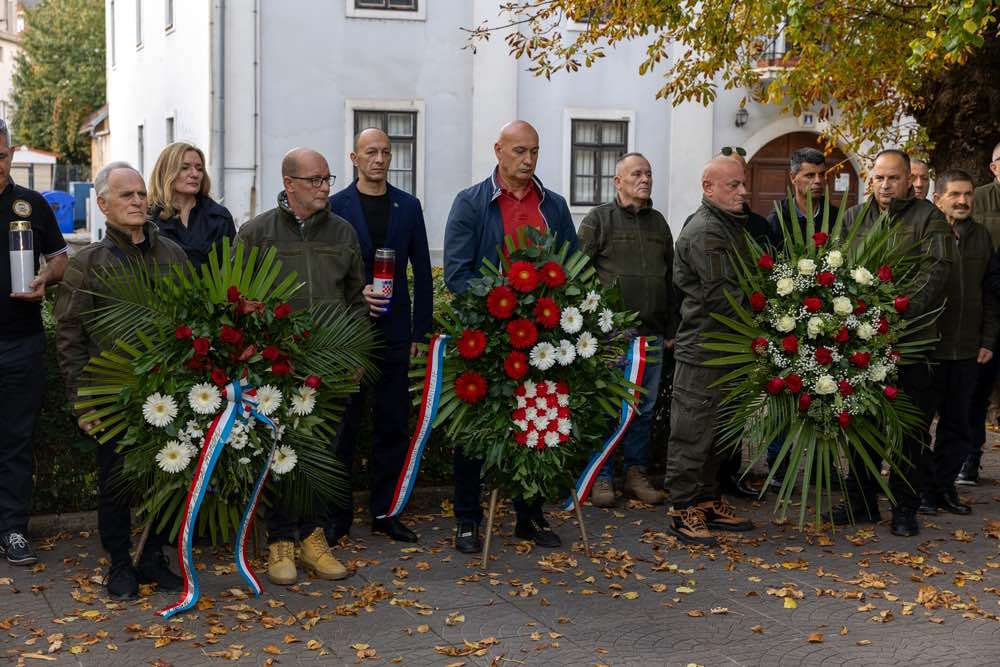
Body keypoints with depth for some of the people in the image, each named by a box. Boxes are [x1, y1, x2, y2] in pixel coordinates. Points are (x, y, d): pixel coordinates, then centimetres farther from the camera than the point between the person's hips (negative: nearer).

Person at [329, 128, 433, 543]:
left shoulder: (409, 206, 9)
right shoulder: (335, 206, 2)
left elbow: (422, 271, 9)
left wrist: (421, 330, 4)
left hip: (395, 330, 3)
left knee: (393, 424, 6)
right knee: (343, 424, 3)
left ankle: (383, 511, 15)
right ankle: (337, 513, 12)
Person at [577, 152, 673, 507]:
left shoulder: (658, 222, 17)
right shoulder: (598, 219, 2)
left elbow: (670, 277, 20)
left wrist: (670, 330, 16)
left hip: (651, 332, 5)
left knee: (644, 407, 9)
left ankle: (636, 474, 19)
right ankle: (601, 477, 9)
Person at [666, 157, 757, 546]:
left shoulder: (730, 225, 18)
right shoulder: (704, 231, -15)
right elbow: (721, 296, -21)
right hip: (702, 349, -10)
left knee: (716, 431, 16)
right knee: (693, 431, -3)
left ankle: (708, 501, 25)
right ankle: (683, 509, 4)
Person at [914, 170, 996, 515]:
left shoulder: (981, 237, 10)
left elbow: (989, 293, 14)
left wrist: (987, 340, 8)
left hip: (967, 351, 5)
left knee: (958, 425, 11)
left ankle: (945, 486, 23)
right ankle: (923, 490, 16)